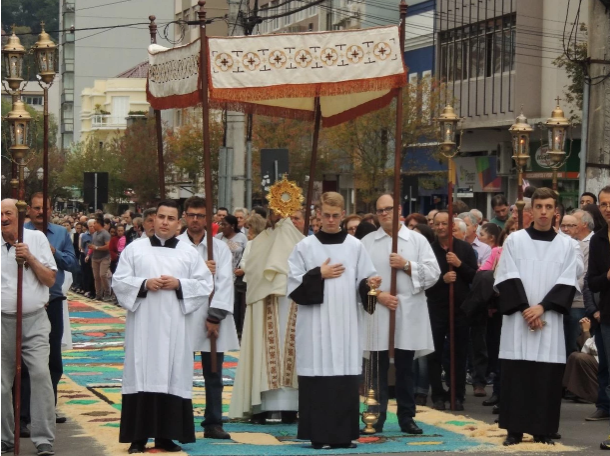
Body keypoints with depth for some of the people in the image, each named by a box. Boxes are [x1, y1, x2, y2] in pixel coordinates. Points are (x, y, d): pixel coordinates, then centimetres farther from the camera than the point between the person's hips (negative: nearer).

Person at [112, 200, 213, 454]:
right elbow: (119, 282, 2)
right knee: (142, 377, -2)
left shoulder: (189, 253, 9)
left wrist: (179, 284, -10)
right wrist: (144, 284, -13)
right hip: (143, 326, -1)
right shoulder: (134, 249, 6)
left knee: (172, 378, 0)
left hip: (174, 326, 1)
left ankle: (166, 435, 7)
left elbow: (206, 285, 4)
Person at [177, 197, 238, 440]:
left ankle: (213, 423, 10)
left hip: (212, 319, 2)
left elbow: (225, 283, -1)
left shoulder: (220, 248, 7)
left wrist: (215, 316, -9)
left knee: (213, 374, 5)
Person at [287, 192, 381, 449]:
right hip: (316, 325, -2)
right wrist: (319, 274, -9)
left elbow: (363, 280, 9)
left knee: (347, 378, 1)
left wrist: (371, 284, -12)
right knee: (318, 377, -4)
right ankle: (319, 435, 1)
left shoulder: (355, 246, 9)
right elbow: (294, 285, 0)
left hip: (346, 322, 2)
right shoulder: (305, 247, 2)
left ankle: (344, 433, 8)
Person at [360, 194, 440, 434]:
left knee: (405, 369, 7)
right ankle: (376, 417, 6)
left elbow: (433, 273, -1)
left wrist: (407, 265, -12)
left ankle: (406, 417, 14)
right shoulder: (367, 242, 7)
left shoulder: (417, 240, 6)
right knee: (378, 368, 2)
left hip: (409, 315, 0)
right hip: (377, 314, 0)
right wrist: (378, 294, -14)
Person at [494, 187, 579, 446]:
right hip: (518, 319, -1)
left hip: (550, 320, 1)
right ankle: (515, 430, 3)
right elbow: (508, 279, -2)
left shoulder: (566, 245, 8)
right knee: (516, 375, -2)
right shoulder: (514, 240, 4)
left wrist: (542, 307, -12)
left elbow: (567, 283, 1)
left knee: (547, 377, 0)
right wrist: (526, 310, -13)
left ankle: (543, 430, 6)